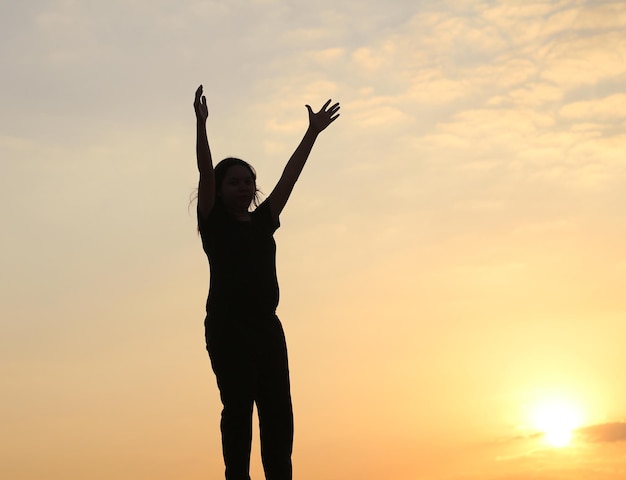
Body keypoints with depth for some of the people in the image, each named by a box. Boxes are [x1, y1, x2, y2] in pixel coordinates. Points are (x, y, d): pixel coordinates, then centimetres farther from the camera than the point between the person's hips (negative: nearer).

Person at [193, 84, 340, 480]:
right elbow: (205, 171, -5)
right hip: (228, 325, -5)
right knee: (238, 406, -12)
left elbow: (289, 176, 20)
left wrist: (313, 132, 21)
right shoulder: (214, 222, 6)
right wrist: (201, 124, -14)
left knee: (278, 411, -1)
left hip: (266, 325, 6)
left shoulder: (262, 222, 18)